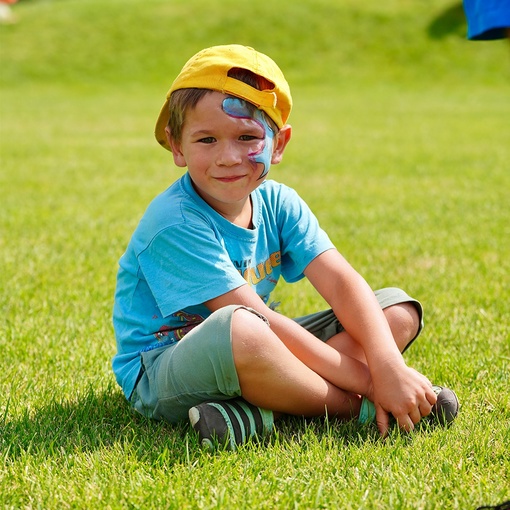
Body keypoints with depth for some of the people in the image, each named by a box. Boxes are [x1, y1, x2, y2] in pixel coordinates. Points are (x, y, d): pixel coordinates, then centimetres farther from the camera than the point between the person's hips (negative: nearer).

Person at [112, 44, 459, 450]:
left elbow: (342, 281, -11)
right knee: (238, 329, -43)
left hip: (253, 362, 8)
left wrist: (388, 365, -29)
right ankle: (355, 409, -18)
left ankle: (257, 412, -21)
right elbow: (255, 319, -27)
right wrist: (365, 382, -26)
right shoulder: (176, 222, -23)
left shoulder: (277, 203, -1)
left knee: (399, 309, -2)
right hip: (160, 378, -8)